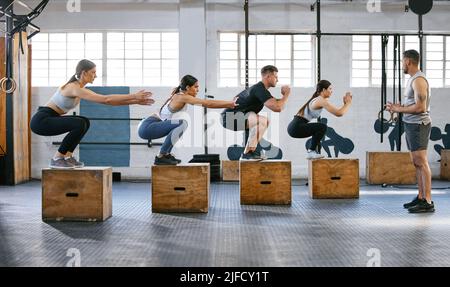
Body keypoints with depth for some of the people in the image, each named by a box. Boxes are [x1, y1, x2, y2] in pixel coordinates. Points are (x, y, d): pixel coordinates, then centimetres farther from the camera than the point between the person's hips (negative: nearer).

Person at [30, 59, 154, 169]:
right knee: (80, 124, -23)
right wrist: (133, 96, -23)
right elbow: (105, 99, -26)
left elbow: (106, 100, 9)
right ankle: (57, 159, -12)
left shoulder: (79, 88, 9)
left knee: (84, 122, 12)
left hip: (49, 119, 10)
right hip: (41, 120, -10)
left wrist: (135, 101, 3)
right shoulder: (75, 88, -20)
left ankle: (68, 156, 9)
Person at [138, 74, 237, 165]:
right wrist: (230, 103, -11)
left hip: (151, 125, 10)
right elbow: (208, 103, -17)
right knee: (182, 124, -23)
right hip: (147, 127, -10)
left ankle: (166, 154, 17)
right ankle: (160, 157, -15)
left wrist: (229, 104, 9)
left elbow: (207, 104, 14)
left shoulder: (179, 96, 10)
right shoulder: (182, 97, -16)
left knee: (181, 124, 20)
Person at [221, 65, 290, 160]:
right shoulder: (260, 89, -15)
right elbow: (277, 108, -23)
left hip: (230, 117, 11)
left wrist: (283, 96, 12)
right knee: (262, 121, -25)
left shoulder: (259, 88, 18)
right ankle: (248, 153, -16)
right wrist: (286, 94, -8)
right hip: (230, 117, -11)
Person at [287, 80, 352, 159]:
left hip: (294, 127, 10)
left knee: (318, 129, 26)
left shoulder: (317, 99, 17)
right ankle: (311, 151, -8)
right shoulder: (321, 101, -12)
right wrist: (348, 103, -4)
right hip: (296, 127, -10)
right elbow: (339, 113, -18)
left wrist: (345, 103, 16)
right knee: (322, 127, -15)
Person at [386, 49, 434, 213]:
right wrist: (397, 106, 9)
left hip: (418, 125, -10)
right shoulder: (413, 79, 17)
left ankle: (428, 202, -8)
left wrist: (399, 109, -13)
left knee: (421, 162, -10)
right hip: (411, 125, 10)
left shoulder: (418, 80, -15)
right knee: (417, 163, 11)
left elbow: (420, 107, -21)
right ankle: (421, 197, 17)